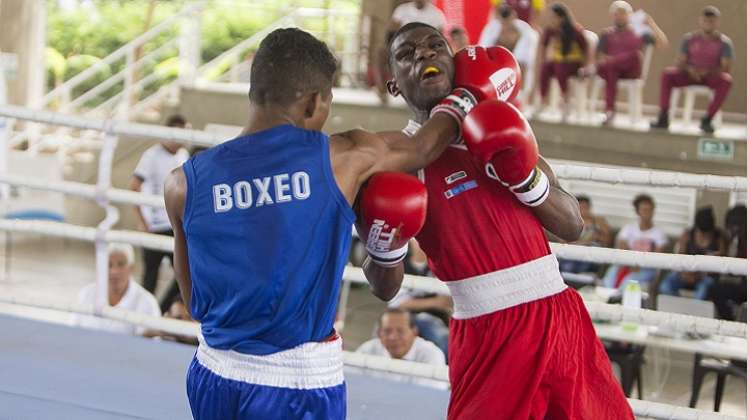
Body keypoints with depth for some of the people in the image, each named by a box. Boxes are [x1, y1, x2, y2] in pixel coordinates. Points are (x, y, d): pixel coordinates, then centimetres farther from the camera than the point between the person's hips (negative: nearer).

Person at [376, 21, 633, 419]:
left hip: (559, 315, 4)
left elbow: (572, 227, 8)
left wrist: (525, 177, -8)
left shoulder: (502, 129, 11)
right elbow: (386, 289, -1)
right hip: (488, 334, -4)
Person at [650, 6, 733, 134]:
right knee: (667, 74, -25)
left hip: (712, 76, -2)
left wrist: (707, 72, -27)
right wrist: (689, 69, -21)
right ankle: (663, 118, -29)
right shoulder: (690, 39, 2)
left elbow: (726, 69, -10)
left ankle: (707, 119, -29)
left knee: (726, 80, -36)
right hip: (691, 75, 2)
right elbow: (680, 63, 2)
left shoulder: (724, 42, -5)